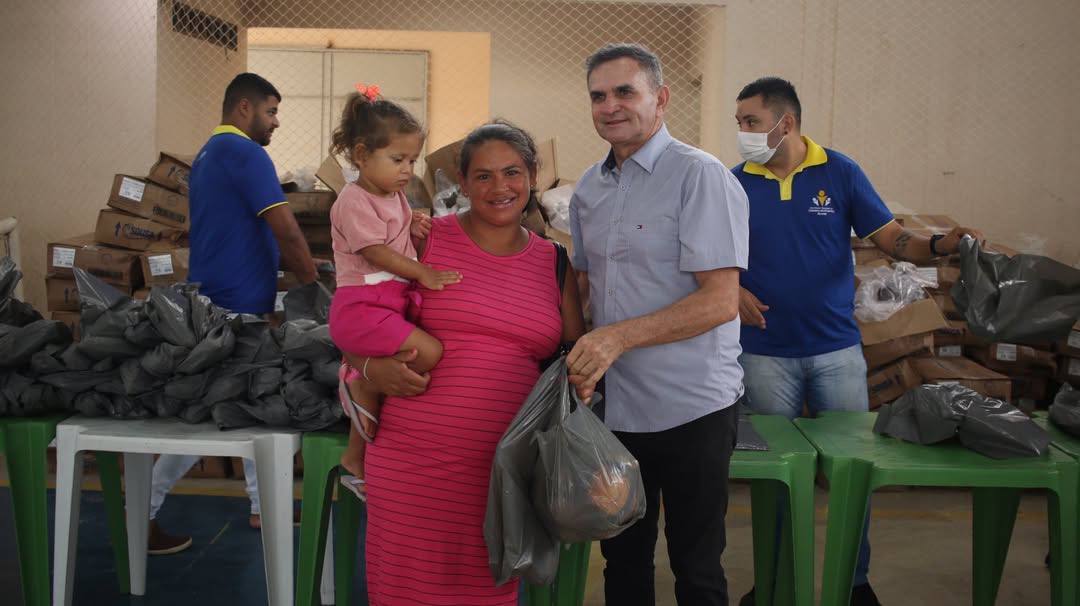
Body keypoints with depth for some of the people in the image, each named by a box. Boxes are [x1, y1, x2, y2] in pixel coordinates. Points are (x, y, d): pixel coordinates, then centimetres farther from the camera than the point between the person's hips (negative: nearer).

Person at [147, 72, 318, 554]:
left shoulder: (208, 156, 17)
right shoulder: (243, 152, -16)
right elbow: (285, 229, -19)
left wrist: (289, 264, 13)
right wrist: (313, 281, -7)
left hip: (220, 301, 11)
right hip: (233, 306, -11)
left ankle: (263, 506, 24)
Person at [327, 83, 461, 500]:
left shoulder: (395, 197, 17)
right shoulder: (355, 202, -11)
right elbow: (376, 252, -17)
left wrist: (414, 227, 4)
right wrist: (424, 274, -16)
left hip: (390, 302, 9)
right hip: (361, 306, -9)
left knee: (370, 391, 15)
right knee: (430, 352, -25)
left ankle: (356, 463, 29)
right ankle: (360, 382, -7)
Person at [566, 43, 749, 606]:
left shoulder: (701, 176, -13)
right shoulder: (588, 188, 9)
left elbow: (720, 302, -19)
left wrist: (618, 337, -24)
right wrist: (583, 356, 0)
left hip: (692, 406, -6)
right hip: (616, 404, 6)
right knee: (622, 557, 18)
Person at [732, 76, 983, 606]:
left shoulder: (840, 172, -3)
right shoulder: (736, 183, 0)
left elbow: (891, 237, -3)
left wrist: (940, 245, -22)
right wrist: (732, 290, -15)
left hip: (836, 350, 0)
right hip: (765, 353, 1)